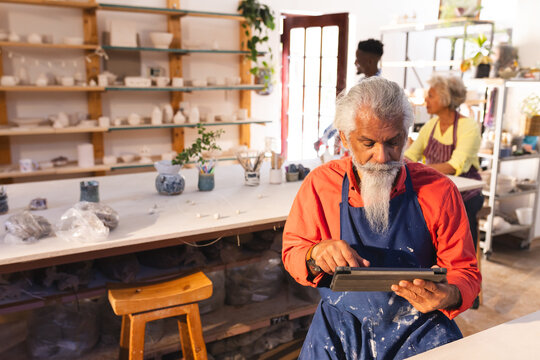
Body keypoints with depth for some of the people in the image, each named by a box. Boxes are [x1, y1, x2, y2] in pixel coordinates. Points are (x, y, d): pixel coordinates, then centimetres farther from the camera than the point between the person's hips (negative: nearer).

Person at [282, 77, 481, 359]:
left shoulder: (438, 191, -5)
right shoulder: (320, 184, -4)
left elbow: (465, 272, 1)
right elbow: (292, 252, 5)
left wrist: (448, 296, -23)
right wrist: (315, 255, -19)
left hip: (420, 327, 1)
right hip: (342, 326, 0)